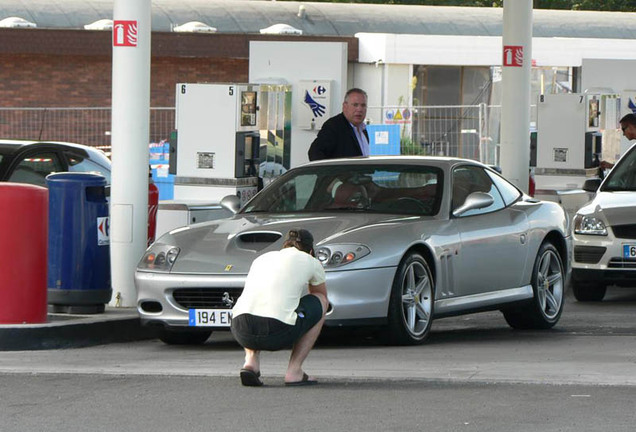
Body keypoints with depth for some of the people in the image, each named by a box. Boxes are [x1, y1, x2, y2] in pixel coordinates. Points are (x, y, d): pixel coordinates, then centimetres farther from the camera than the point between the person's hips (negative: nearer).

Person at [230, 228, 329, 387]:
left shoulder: (261, 259, 29)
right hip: (277, 333, -4)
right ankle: (294, 370, 12)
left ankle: (251, 361, 13)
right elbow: (322, 296, 38)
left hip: (241, 331, 4)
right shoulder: (311, 262, 18)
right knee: (321, 302, 25)